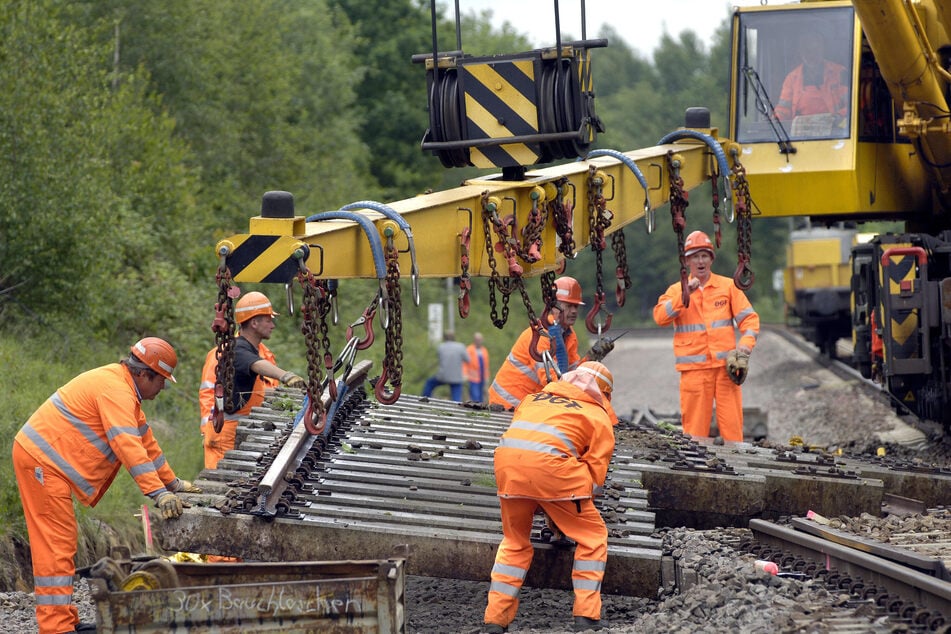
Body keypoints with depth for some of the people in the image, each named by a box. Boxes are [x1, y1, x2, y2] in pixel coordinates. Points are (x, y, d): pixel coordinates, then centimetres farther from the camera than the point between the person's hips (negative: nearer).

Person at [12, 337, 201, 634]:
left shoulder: (125, 389, 16)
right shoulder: (114, 389, -19)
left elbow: (145, 439, 24)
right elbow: (128, 444, -28)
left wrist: (173, 482, 26)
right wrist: (159, 493, -32)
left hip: (47, 460, 11)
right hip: (40, 460, -11)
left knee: (62, 540, 14)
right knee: (56, 542, -12)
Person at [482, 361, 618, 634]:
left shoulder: (533, 399, 33)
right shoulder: (600, 417, 19)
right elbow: (595, 472, 12)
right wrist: (572, 510, 23)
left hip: (506, 459, 5)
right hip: (549, 461, -5)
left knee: (514, 541, 23)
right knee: (592, 536, 13)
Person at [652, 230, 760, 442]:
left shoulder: (728, 286, 10)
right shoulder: (676, 290, 9)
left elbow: (749, 319, 8)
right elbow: (660, 317, -6)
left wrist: (744, 351, -5)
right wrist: (684, 294, -14)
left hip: (725, 365, 0)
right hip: (694, 369, 0)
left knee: (731, 423, -4)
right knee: (694, 425, -3)